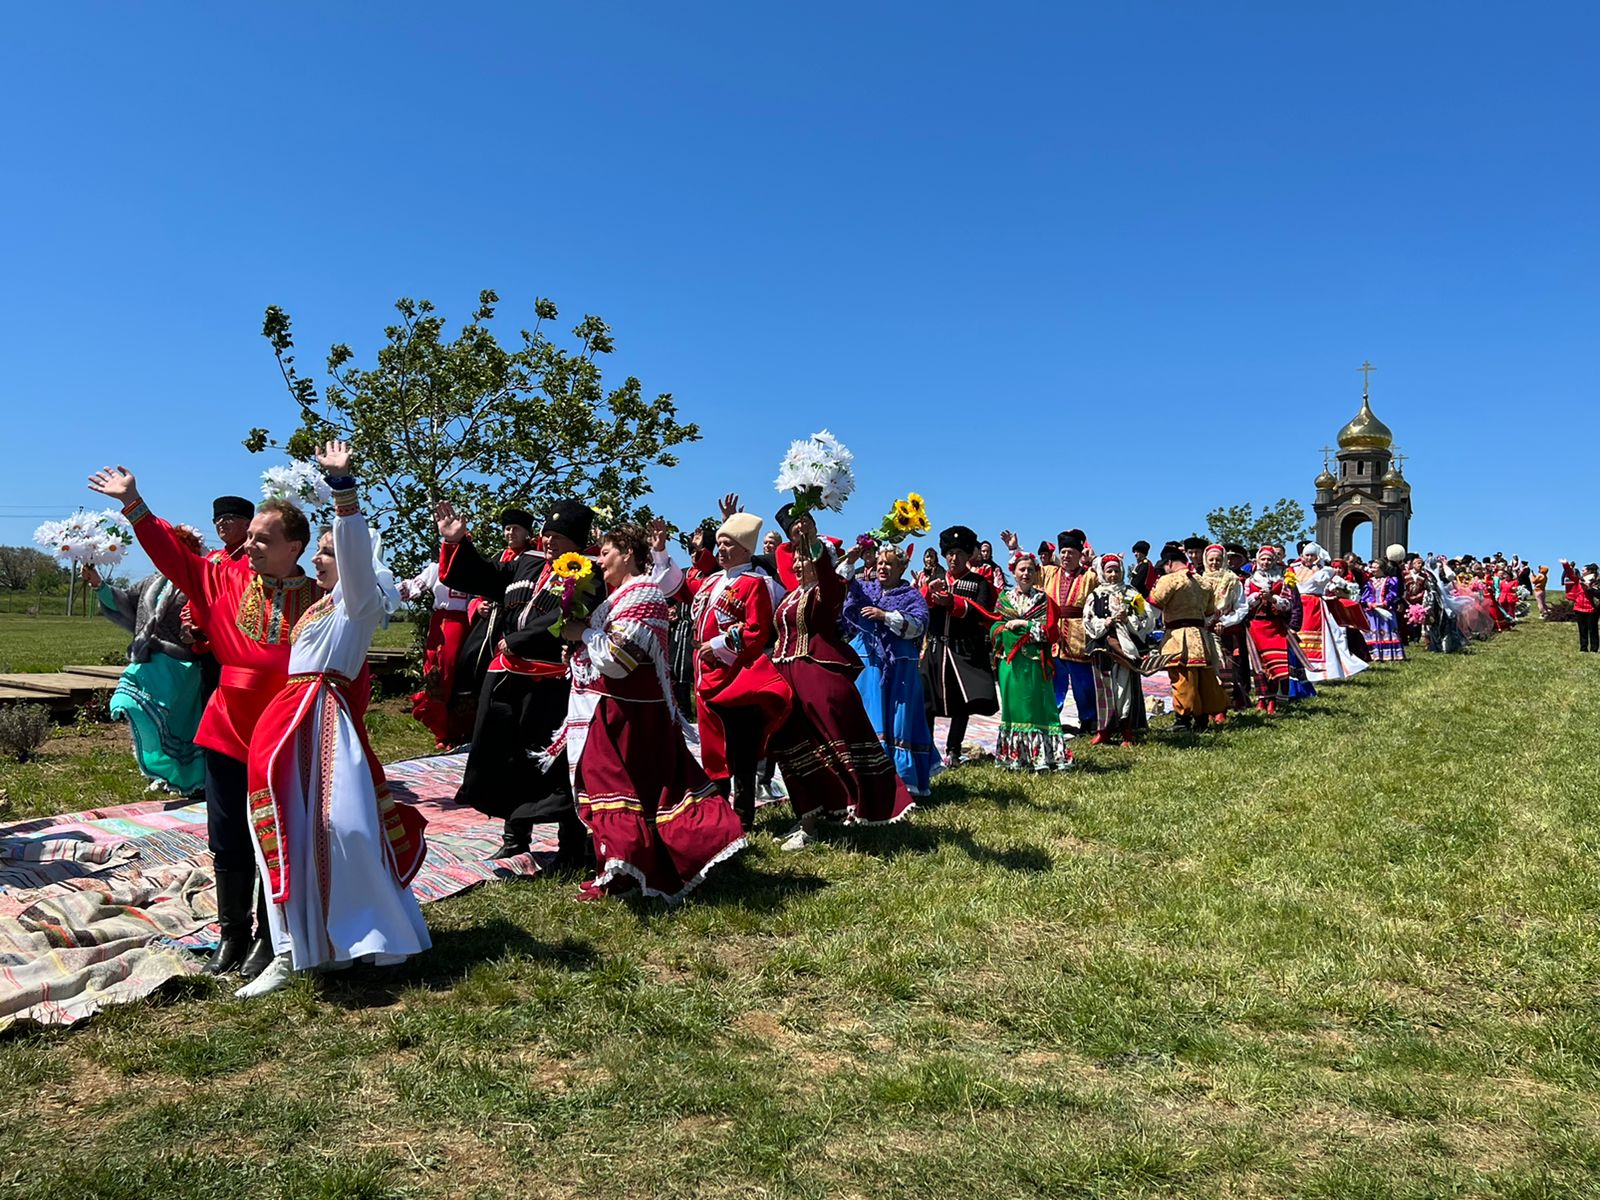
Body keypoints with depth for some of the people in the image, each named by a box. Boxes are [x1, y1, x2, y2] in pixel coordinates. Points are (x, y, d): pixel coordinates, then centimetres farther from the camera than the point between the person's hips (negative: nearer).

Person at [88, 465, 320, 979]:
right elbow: (173, 553, 6)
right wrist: (133, 503, 2)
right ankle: (232, 933, 30)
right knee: (228, 842, 13)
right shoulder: (227, 579, 2)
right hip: (228, 736, 4)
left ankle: (268, 937, 25)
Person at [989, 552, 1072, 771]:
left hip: (1035, 662, -2)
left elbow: (1049, 631, -5)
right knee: (1013, 705, 5)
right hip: (1010, 662, 2)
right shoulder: (1005, 598, 12)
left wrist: (1023, 624, -9)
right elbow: (995, 629, 7)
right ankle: (1015, 756, 11)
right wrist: (1008, 628, -12)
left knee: (1038, 706, -4)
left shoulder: (1043, 600, 5)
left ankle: (1042, 756, -2)